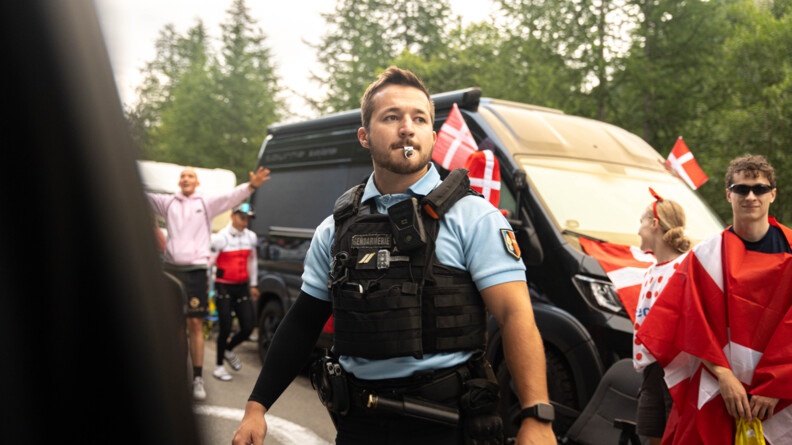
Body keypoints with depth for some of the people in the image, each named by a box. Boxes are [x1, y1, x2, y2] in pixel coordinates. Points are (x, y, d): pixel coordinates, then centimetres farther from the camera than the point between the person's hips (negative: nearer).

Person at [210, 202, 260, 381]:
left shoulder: (251, 237, 8)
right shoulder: (221, 237, -9)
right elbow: (210, 261, -12)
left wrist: (253, 284, 22)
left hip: (242, 287, 5)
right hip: (224, 287, -5)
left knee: (248, 327, 1)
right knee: (226, 328, -6)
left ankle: (228, 350, 30)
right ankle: (219, 366, 13)